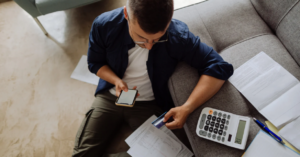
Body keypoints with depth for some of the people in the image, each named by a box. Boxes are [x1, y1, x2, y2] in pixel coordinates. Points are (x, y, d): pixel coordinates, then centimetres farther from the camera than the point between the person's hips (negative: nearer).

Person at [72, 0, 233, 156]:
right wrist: (116, 80, -19)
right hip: (110, 96, 2)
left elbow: (219, 68, -23)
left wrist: (187, 108, -33)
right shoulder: (104, 25, -16)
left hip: (151, 104, -1)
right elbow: (95, 62, 0)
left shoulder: (178, 35, -24)